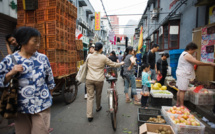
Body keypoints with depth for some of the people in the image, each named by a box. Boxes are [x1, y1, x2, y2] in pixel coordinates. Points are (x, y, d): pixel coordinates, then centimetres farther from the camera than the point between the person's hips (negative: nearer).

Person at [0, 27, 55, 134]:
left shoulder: (43, 58, -3)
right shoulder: (9, 60, -4)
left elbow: (50, 80, 6)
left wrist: (48, 97, 11)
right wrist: (11, 73, -17)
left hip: (41, 106, 0)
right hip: (20, 107, 1)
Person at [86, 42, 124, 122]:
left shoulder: (89, 57, 4)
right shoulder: (103, 57, -7)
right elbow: (113, 65, 1)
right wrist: (121, 63, 19)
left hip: (89, 79, 2)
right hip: (99, 80, -2)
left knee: (90, 97, 4)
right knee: (98, 95, 20)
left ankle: (89, 116, 3)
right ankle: (98, 108, 44)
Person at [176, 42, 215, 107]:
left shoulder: (184, 54, 17)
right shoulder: (187, 55, -17)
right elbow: (197, 62, -20)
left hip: (181, 74, 11)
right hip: (183, 75, -11)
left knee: (180, 90, 14)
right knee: (182, 90, -6)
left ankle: (178, 103, 21)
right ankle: (181, 105, 0)